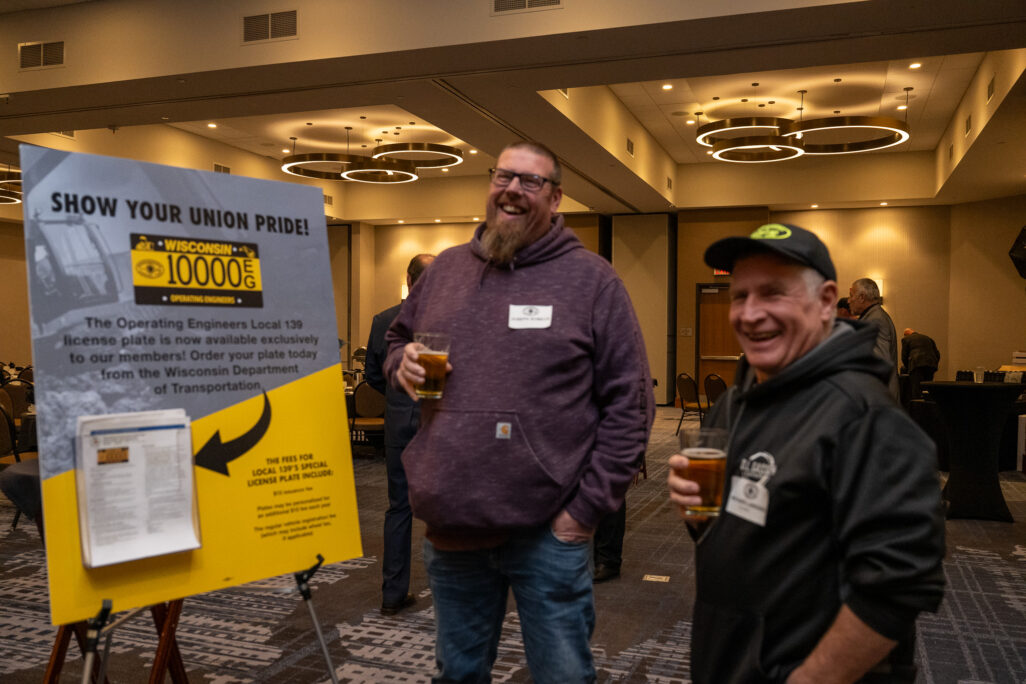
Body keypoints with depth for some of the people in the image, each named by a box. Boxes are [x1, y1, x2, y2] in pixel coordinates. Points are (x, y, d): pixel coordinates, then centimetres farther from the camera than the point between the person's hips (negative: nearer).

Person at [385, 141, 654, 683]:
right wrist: (403, 363, -3)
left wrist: (587, 508, -10)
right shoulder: (446, 269, 8)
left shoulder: (591, 280, -5)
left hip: (547, 532, -3)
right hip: (449, 526, 4)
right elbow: (397, 339, 22)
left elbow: (629, 404, -6)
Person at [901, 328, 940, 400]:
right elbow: (937, 355, 20)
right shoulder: (928, 338, 27)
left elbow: (904, 356, 9)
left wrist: (908, 367, 21)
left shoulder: (906, 339, 13)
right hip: (931, 366, 5)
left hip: (917, 365, -5)